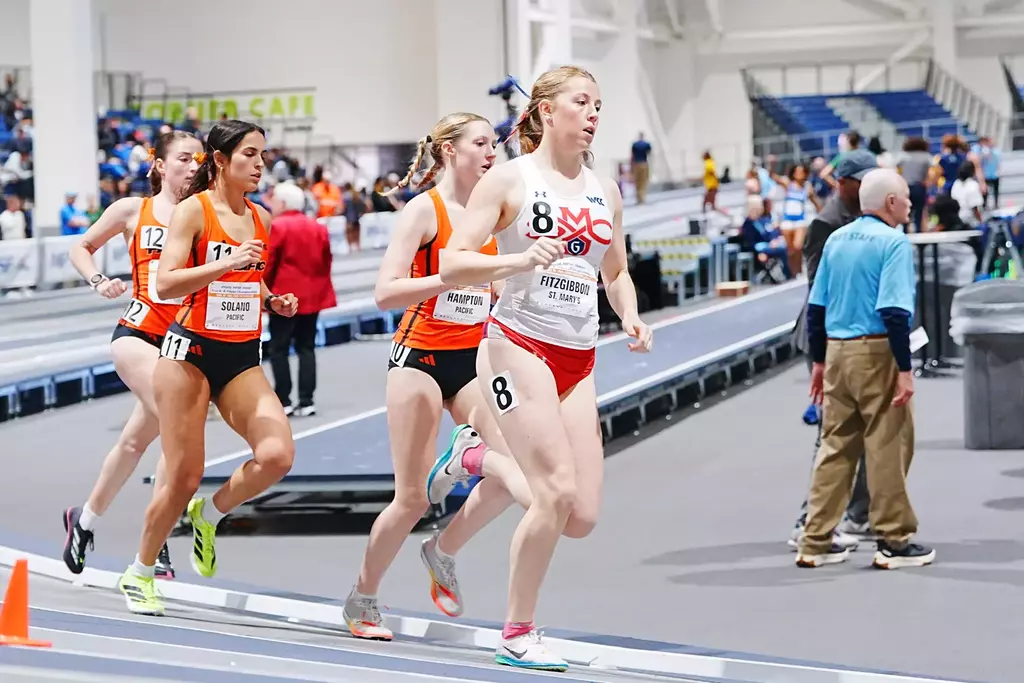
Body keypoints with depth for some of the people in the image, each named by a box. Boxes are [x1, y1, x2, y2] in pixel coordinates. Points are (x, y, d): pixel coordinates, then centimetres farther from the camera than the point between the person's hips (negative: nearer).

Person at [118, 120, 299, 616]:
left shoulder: (261, 219, 11)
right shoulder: (193, 210, -8)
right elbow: (165, 283, -18)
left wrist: (273, 301, 6)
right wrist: (228, 263, -26)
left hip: (243, 357, 5)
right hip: (191, 349, -5)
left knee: (277, 455, -18)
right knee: (183, 477, -4)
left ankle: (210, 514, 10)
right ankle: (139, 573, 19)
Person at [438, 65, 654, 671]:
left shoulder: (605, 190, 15)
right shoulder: (511, 179, -2)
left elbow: (616, 272, 27)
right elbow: (452, 264, -6)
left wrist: (632, 318, 6)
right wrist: (520, 260, -22)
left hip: (579, 361, 6)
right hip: (519, 345, -6)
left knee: (583, 517, -3)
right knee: (558, 493, -18)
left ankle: (490, 462, 27)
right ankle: (517, 636, -1)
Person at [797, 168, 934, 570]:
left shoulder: (837, 239, 10)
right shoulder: (893, 242, -11)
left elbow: (816, 307, 12)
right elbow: (894, 312, -19)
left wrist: (819, 361, 18)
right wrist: (905, 370, -18)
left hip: (837, 352, 7)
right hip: (877, 352, -7)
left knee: (835, 446, 11)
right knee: (888, 447, 2)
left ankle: (816, 543, 12)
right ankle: (894, 542, 8)